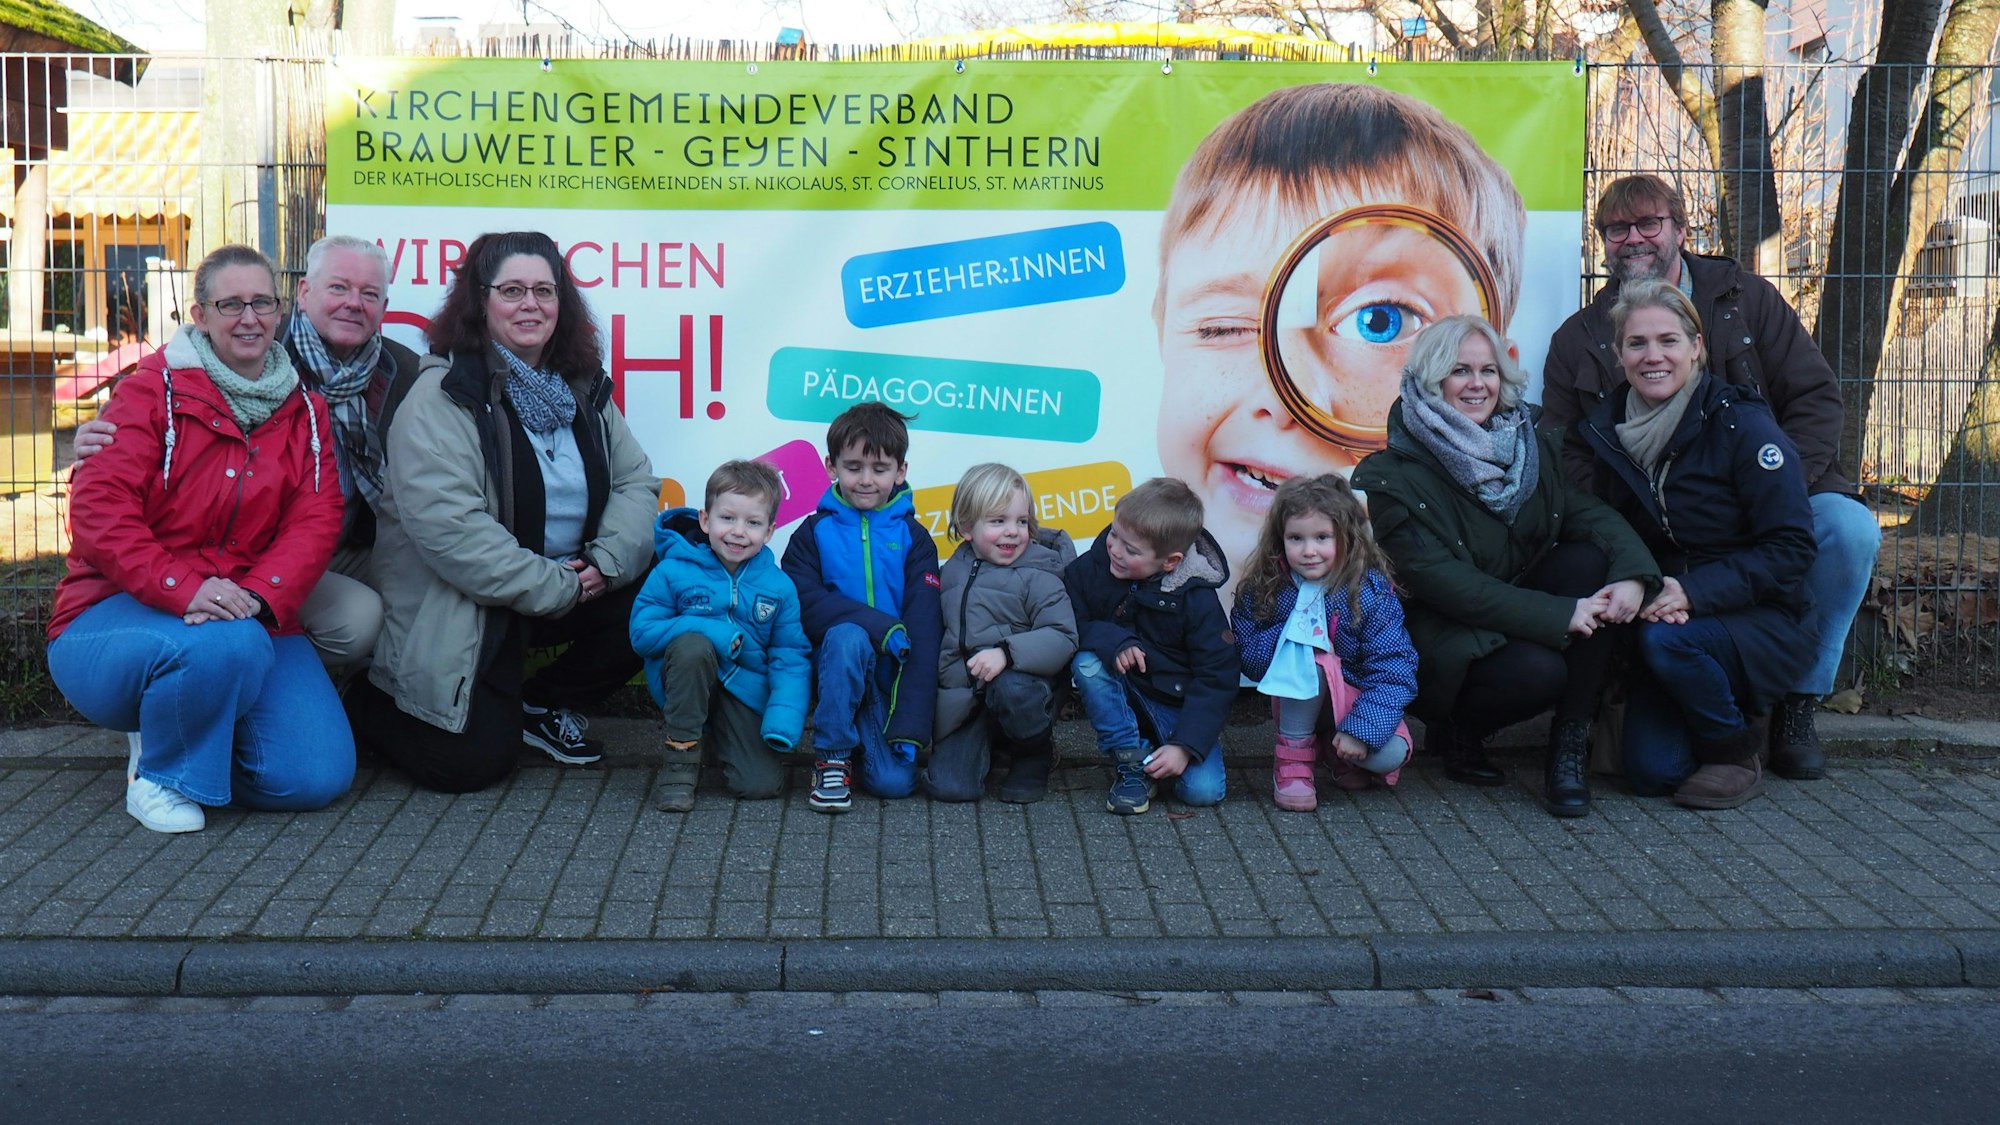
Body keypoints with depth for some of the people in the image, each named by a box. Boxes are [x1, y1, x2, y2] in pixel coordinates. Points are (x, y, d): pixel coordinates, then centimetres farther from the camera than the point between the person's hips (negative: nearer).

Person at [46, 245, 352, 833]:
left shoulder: (305, 412, 10)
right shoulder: (153, 389, -3)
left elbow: (316, 521, -2)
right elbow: (98, 508, -14)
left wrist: (258, 597, -22)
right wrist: (184, 589, -28)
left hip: (252, 618, 4)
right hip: (123, 610, -4)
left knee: (319, 777, -14)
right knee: (225, 645, -40)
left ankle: (201, 732, 17)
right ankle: (161, 772, -8)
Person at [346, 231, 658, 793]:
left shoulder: (584, 388, 8)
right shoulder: (442, 397, -15)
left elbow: (636, 481, 6)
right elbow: (447, 525, -25)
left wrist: (609, 559, -14)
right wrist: (555, 588, -23)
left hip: (573, 587, 6)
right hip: (457, 611, -6)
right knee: (471, 763, -15)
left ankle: (544, 703, 9)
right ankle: (369, 704, 19)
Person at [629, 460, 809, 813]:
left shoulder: (779, 586, -2)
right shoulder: (673, 571, -8)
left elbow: (791, 657, -2)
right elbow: (642, 631, -11)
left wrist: (783, 719, -19)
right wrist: (715, 634, -22)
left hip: (745, 694, 1)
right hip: (685, 686, -1)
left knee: (761, 784, -17)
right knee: (693, 645, -34)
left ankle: (719, 739, 19)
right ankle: (680, 757, -18)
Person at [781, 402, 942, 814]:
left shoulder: (913, 538, 4)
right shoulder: (814, 532, 4)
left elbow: (925, 629, -5)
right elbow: (805, 604, -13)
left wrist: (911, 726, -16)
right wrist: (883, 626, -24)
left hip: (894, 673, 1)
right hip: (838, 666, -1)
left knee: (895, 780, -19)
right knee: (847, 635, -34)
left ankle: (867, 738, 16)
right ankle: (832, 756, -17)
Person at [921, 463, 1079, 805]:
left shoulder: (1037, 576, -6)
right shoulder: (953, 571, 9)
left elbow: (1062, 638, -18)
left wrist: (1006, 652, -31)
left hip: (1020, 681, -3)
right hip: (962, 700, 3)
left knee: (1012, 689, -39)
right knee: (947, 786, -17)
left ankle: (1036, 754, -6)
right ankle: (989, 746, 18)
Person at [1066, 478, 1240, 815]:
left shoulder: (1197, 599, -19)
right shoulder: (1096, 565, -13)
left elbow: (1217, 679, -18)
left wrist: (1184, 745, -27)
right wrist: (1112, 641, -30)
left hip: (1178, 704, -2)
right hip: (1121, 697, 2)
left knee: (1203, 790, -22)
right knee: (1086, 663, -30)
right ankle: (1131, 764, -15)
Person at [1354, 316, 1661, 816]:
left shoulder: (1529, 445, 6)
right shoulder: (1393, 477, -13)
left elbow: (1592, 511, -6)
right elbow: (1439, 581, -21)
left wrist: (1633, 574, -28)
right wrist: (1558, 615, -26)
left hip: (1522, 618, 6)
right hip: (1446, 639, -6)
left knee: (1590, 559, -20)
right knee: (1539, 672, -33)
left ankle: (1570, 747, -14)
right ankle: (1455, 730, 2)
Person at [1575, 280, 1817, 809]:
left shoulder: (1742, 425, -14)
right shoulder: (1610, 433, 1)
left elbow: (1791, 547, -15)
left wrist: (1694, 591, -26)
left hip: (1764, 621, -4)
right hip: (1670, 617, 4)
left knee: (1665, 641, -35)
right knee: (1650, 773, -13)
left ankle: (1736, 755, -7)